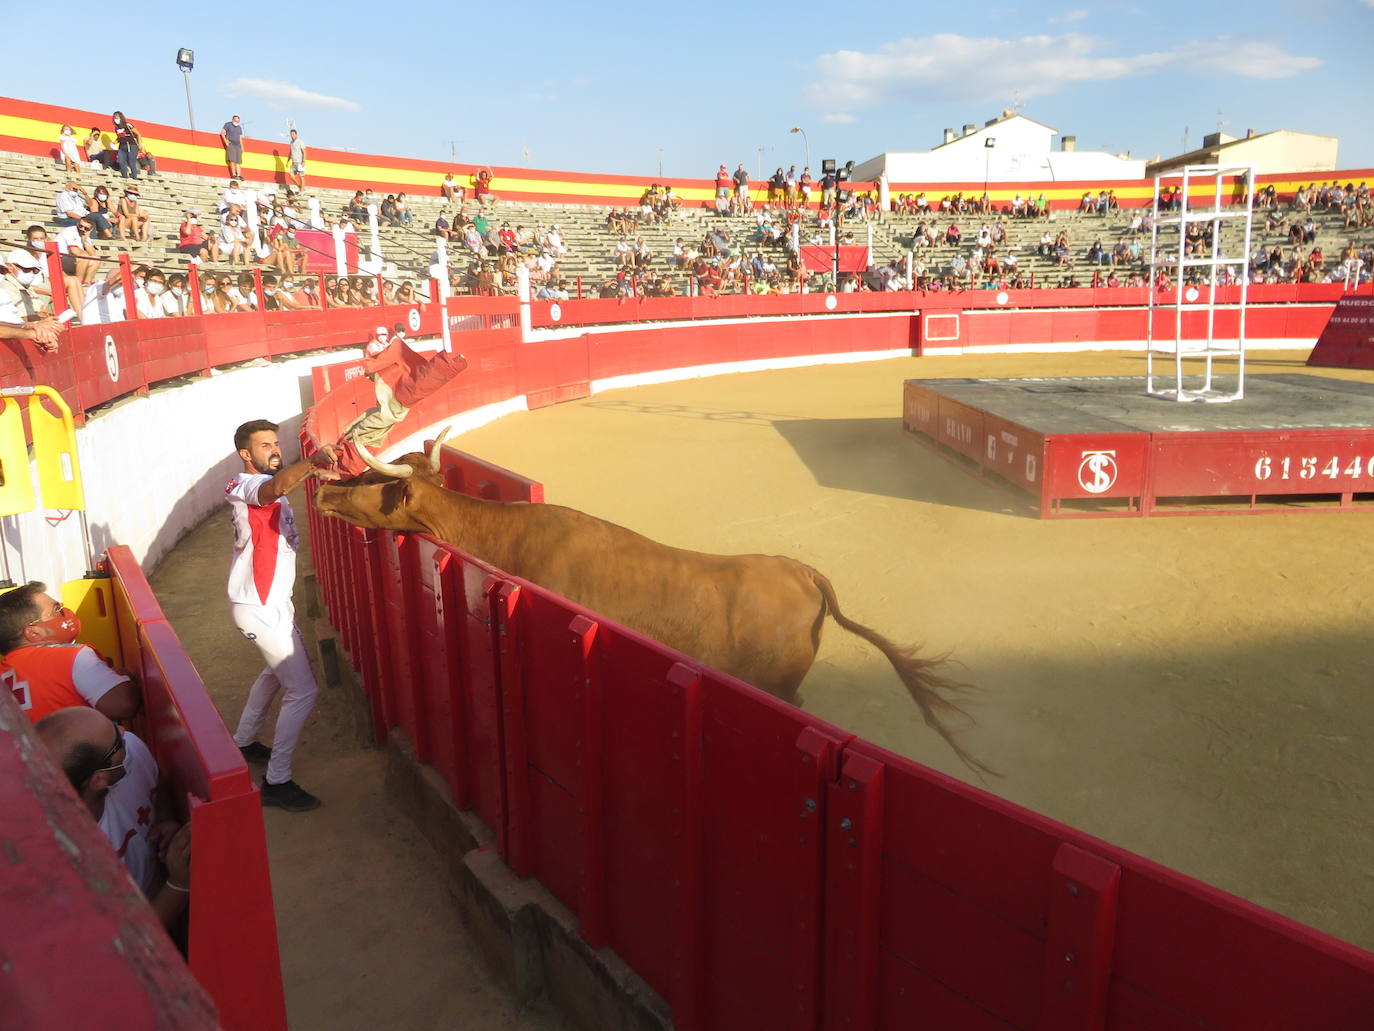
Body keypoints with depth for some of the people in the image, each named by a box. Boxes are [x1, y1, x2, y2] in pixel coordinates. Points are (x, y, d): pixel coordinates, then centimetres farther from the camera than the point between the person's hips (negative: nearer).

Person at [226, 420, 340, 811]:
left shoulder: (266, 485, 16)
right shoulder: (245, 486, -20)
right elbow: (276, 488, -43)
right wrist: (311, 464, -59)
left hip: (272, 602, 11)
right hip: (259, 608, -11)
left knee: (279, 671, 31)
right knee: (303, 690, -11)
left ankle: (244, 742, 47)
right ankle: (277, 782, -3)